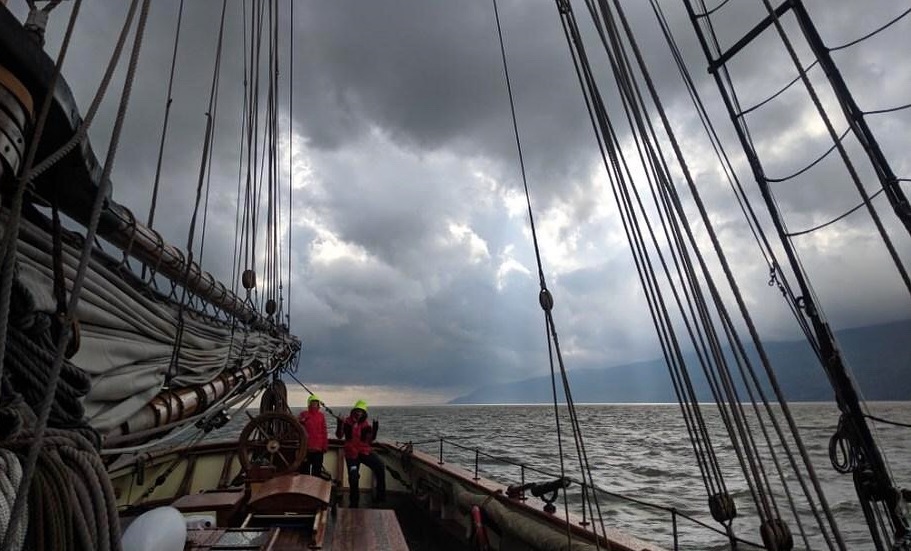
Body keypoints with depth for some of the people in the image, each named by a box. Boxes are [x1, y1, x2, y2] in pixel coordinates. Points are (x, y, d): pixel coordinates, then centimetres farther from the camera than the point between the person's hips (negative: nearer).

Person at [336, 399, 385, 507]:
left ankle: (381, 495, -8)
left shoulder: (366, 424, 1)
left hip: (365, 451, 0)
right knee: (353, 478, 4)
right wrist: (339, 425, -25)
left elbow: (370, 440, -1)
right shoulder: (347, 421, -3)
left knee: (380, 466, -21)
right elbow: (339, 436, -8)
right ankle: (354, 502, 30)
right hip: (351, 453, 0)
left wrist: (374, 430, -18)